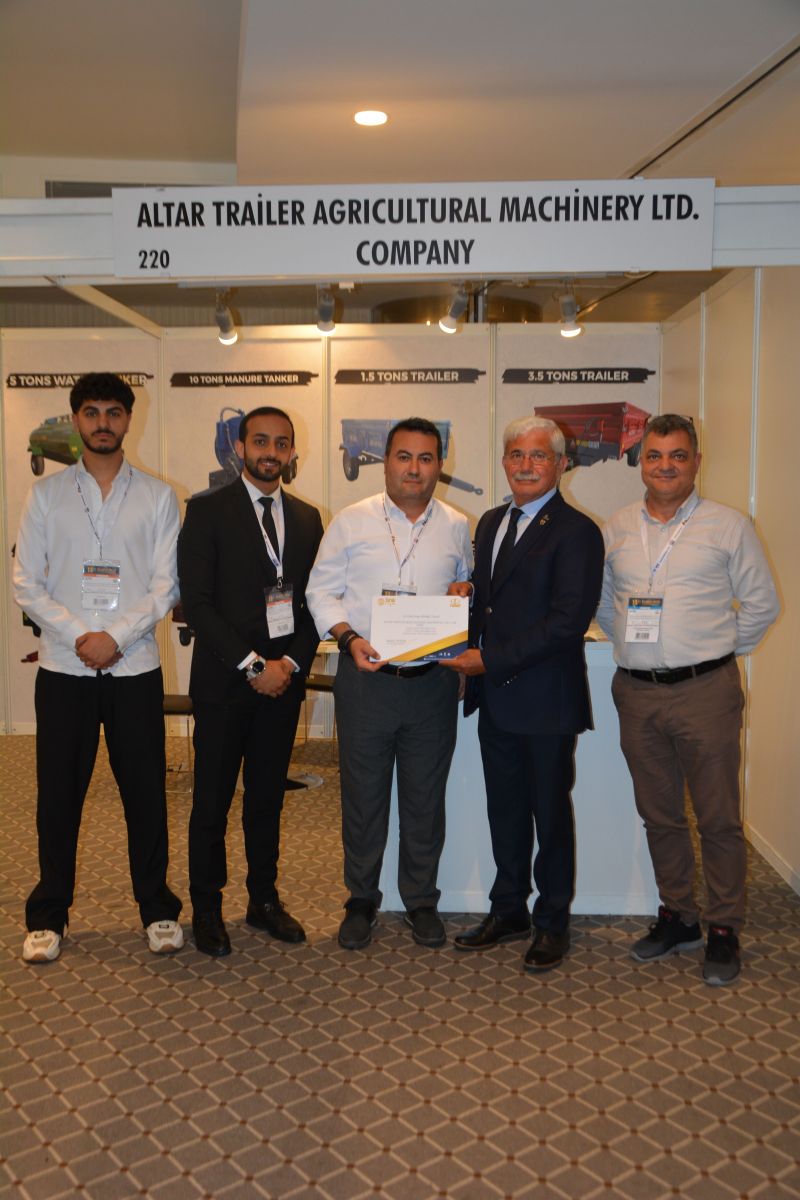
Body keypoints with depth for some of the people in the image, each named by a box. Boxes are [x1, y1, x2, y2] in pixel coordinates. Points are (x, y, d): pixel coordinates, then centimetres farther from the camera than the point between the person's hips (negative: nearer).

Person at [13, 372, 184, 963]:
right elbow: (26, 582, 1)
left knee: (146, 791, 6)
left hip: (135, 668, 0)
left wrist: (117, 636, -13)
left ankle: (158, 908, 22)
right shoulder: (47, 493, 6)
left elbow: (166, 585, -1)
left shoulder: (157, 496, 4)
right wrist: (77, 636, -11)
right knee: (58, 793, 8)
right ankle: (49, 914, 24)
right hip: (64, 668, 1)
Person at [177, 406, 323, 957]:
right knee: (212, 802, 6)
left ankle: (264, 900, 28)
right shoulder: (207, 511, -4)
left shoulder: (306, 518, 10)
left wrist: (293, 662, -5)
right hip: (224, 681, -4)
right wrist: (252, 666, -15)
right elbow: (197, 602, -11)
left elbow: (314, 600, 10)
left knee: (268, 798, 14)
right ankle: (207, 908, 21)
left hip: (284, 680, 4)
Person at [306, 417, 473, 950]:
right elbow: (322, 590, 3)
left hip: (433, 681, 1)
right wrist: (349, 637, -12)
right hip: (366, 678, -1)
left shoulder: (457, 527, 7)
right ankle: (361, 900, 28)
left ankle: (422, 900, 29)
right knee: (363, 795, 9)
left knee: (426, 797, 11)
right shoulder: (352, 521, 2)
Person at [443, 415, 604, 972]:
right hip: (495, 696, 7)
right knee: (505, 810, 17)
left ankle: (552, 922, 26)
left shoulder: (576, 532, -13)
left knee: (550, 812, 9)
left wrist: (490, 661, -20)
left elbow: (568, 620, -21)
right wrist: (466, 593, -2)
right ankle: (509, 911, 33)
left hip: (545, 699, -7)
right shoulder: (491, 523, 12)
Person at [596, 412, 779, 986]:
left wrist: (720, 652, 1)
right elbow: (601, 600, 19)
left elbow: (762, 602, 3)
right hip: (637, 693, 4)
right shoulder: (617, 529, 8)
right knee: (659, 815, 14)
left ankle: (724, 930, 19)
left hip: (705, 691, -3)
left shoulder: (728, 525, -2)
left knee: (718, 819, 3)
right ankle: (678, 918, 29)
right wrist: (631, 642, 9)